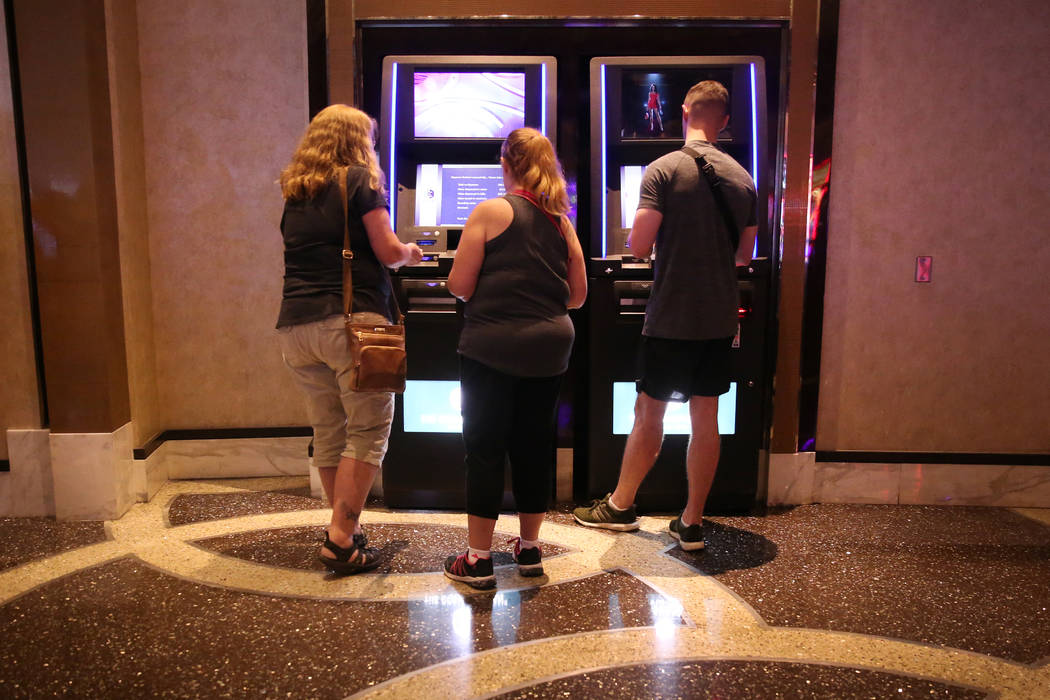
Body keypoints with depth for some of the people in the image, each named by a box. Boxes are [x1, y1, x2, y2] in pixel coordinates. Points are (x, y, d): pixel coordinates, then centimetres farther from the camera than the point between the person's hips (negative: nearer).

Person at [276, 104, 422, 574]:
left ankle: (347, 530, 22)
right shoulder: (360, 181, 1)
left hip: (295, 327, 7)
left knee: (327, 433, 13)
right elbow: (387, 251, -4)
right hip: (352, 320, -6)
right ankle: (341, 539, -4)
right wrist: (410, 252, 18)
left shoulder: (294, 192, 19)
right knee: (368, 430, -1)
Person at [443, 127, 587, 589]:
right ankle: (529, 549, 26)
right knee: (535, 444, 14)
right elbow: (577, 295, 10)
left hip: (492, 346, -4)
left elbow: (460, 285, -8)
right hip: (548, 347, 5)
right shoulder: (560, 221, 8)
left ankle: (478, 559, 10)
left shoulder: (490, 212, -6)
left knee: (484, 446, 4)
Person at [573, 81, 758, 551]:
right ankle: (692, 523, 16)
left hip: (671, 317, -4)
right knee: (706, 419, 8)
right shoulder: (742, 178, 7)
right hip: (719, 318, 4)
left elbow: (639, 246, -15)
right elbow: (744, 255, 13)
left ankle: (620, 505, 24)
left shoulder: (663, 170, -10)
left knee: (649, 412, 8)